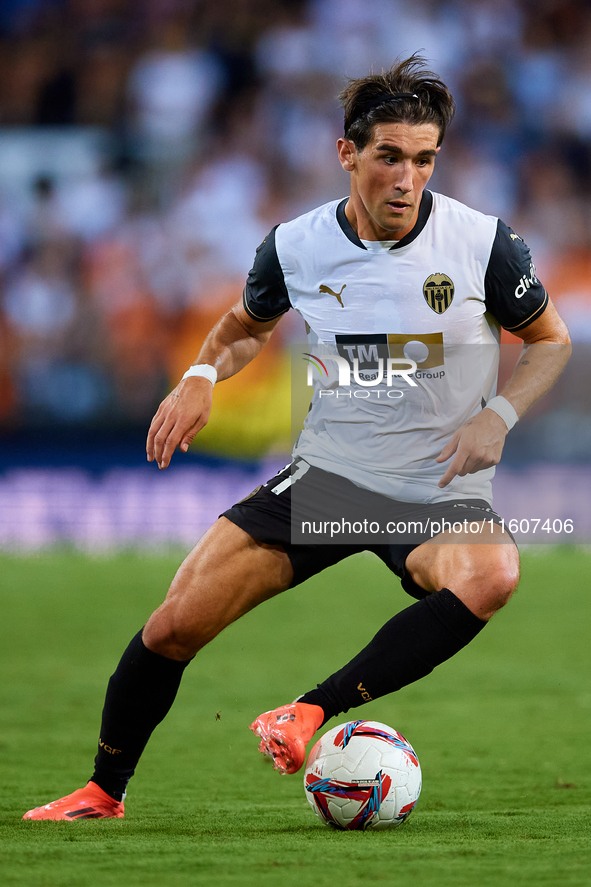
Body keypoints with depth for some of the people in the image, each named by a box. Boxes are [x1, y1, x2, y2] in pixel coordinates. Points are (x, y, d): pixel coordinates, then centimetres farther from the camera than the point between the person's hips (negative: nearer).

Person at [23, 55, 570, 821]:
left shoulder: (484, 244, -11)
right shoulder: (297, 247, -4)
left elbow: (550, 340, 5)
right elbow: (249, 324, 18)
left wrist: (499, 415, -12)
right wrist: (202, 375, -3)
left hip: (440, 493, -2)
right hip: (325, 474, 2)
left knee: (492, 576, -38)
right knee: (175, 623, -7)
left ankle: (316, 710, -27)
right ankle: (103, 793, 17)